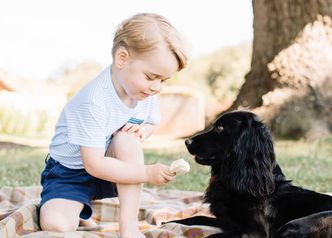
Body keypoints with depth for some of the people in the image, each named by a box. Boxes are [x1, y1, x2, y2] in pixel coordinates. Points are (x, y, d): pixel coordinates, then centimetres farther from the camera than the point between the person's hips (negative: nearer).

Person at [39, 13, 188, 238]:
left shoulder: (145, 91, -10)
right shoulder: (93, 101, -31)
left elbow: (152, 123, 12)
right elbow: (94, 164, -30)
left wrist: (143, 130, -13)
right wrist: (147, 173, -32)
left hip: (110, 167, 5)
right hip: (71, 173, -5)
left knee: (128, 139, -28)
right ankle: (80, 213, 9)